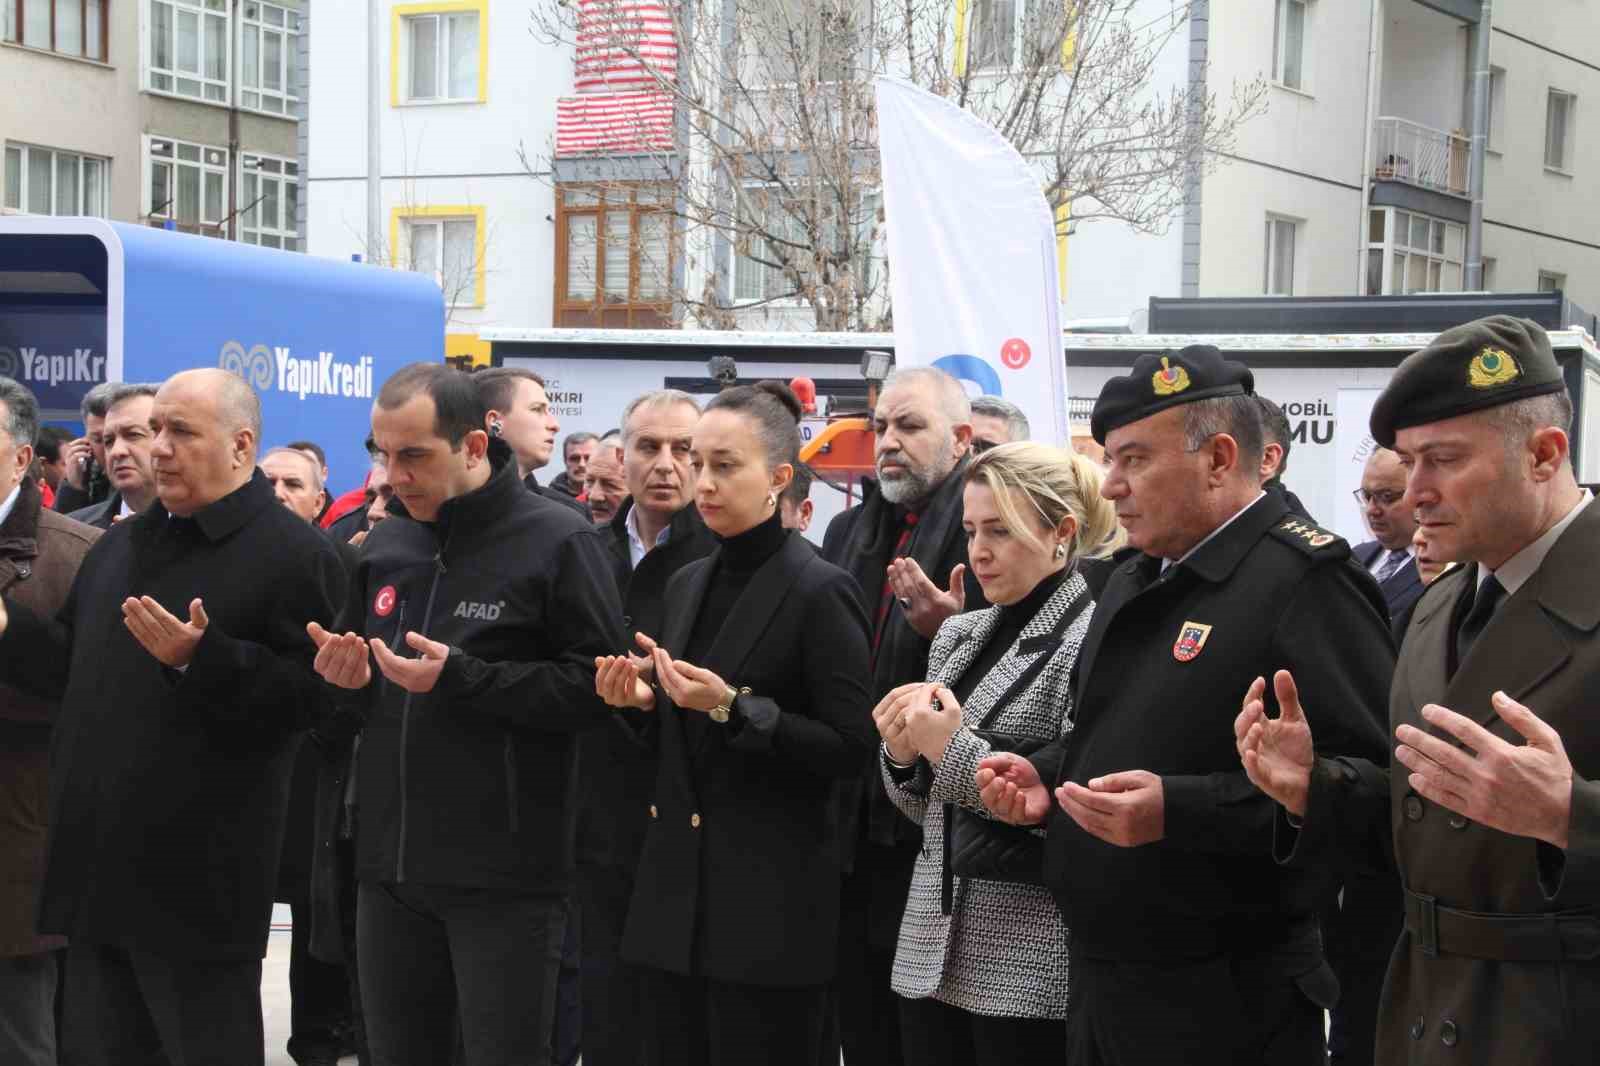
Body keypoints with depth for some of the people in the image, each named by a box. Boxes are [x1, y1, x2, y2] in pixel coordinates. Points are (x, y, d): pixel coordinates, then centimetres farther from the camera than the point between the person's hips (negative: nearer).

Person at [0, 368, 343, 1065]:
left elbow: (308, 694, -18)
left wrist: (199, 659, -27)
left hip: (199, 883, -8)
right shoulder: (119, 547, 16)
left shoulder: (293, 555, -10)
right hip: (100, 866, 8)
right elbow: (73, 668, 19)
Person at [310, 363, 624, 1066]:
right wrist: (347, 682, -1)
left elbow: (598, 686, -15)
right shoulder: (383, 547, 13)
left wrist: (462, 678, -20)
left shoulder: (557, 541, -7)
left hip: (506, 877, -6)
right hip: (391, 868, 6)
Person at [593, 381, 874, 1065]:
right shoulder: (687, 584, 12)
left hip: (769, 899, -7)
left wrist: (733, 707, -21)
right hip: (675, 885, 7)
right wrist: (643, 702, 0)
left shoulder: (819, 592, -10)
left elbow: (850, 749, -13)